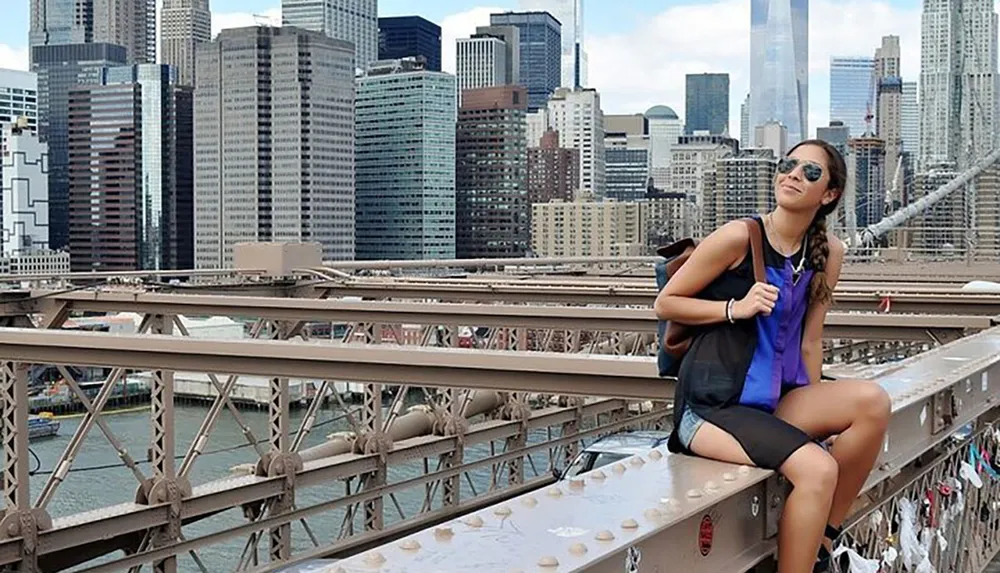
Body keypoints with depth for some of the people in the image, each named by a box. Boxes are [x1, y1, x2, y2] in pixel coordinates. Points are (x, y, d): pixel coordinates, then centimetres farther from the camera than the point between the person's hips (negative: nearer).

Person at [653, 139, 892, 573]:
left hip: (775, 402, 6)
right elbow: (665, 304, -3)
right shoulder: (740, 237, -10)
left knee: (871, 402, -20)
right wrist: (736, 308, -15)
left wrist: (818, 414, 7)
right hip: (712, 404, -6)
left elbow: (809, 342, 11)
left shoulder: (828, 252, 6)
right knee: (817, 469, -28)